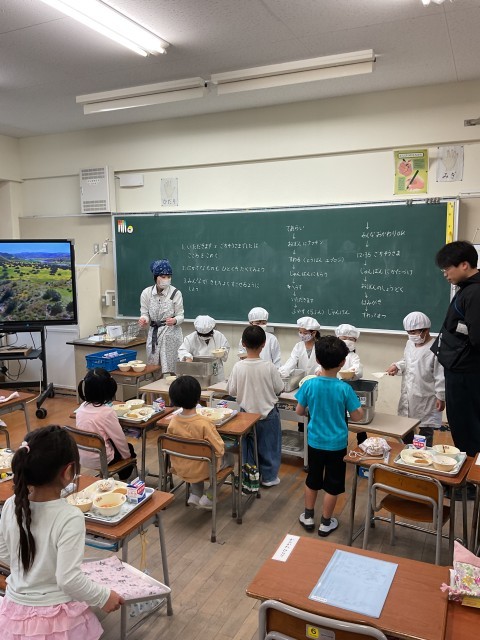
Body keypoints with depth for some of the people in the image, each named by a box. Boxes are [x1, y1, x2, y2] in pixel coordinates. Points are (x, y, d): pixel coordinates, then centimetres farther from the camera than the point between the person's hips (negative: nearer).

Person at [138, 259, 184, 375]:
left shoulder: (176, 293, -8)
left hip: (171, 334, -3)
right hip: (153, 333, 3)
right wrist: (144, 319, -20)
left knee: (169, 369, -3)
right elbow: (145, 313, 4)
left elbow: (180, 316, -4)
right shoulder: (146, 293, -1)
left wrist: (174, 320, -26)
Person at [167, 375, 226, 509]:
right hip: (201, 471, -4)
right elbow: (219, 449, -22)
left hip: (180, 469, 4)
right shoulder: (203, 423, -29)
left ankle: (195, 495, 24)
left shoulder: (173, 421, -14)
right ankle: (208, 497, 18)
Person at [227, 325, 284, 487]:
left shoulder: (238, 367, -16)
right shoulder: (269, 366, -19)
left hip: (247, 413, 1)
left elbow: (231, 391, -8)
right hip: (267, 413, -1)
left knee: (248, 447, 18)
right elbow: (279, 389, -8)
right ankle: (269, 477, 27)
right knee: (268, 446, 16)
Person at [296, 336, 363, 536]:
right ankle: (326, 523, 25)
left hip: (315, 441, 2)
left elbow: (299, 411, -3)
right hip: (337, 444, -2)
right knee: (332, 484, 13)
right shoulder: (344, 388, -19)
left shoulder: (309, 384, -14)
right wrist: (360, 408, 9)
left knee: (312, 479, 20)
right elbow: (357, 416, -10)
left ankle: (308, 516, 33)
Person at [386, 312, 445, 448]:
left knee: (425, 431, 9)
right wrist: (397, 366, -1)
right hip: (408, 397, 7)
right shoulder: (410, 344, 5)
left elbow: (441, 376, -16)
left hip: (426, 399, -7)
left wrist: (441, 397, -13)